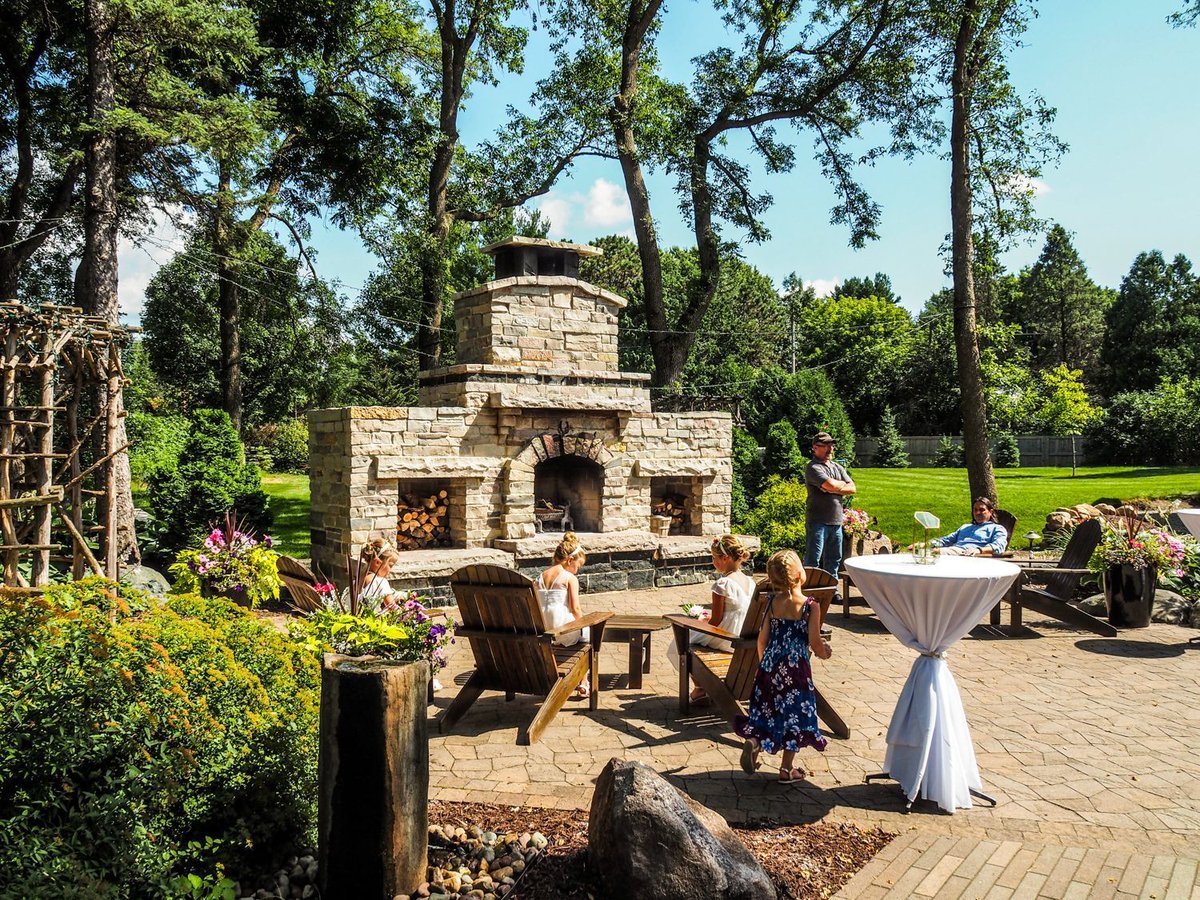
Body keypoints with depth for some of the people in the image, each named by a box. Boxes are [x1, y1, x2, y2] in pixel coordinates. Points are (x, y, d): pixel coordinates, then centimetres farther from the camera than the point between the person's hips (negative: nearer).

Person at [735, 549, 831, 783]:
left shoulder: (773, 602, 0)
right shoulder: (810, 606, -13)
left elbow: (762, 638, 3)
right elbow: (815, 643, -12)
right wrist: (825, 652, 10)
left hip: (770, 665, 4)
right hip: (797, 667, -4)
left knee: (769, 711, 18)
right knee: (794, 714, 9)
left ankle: (754, 741, -7)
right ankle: (787, 770, 14)